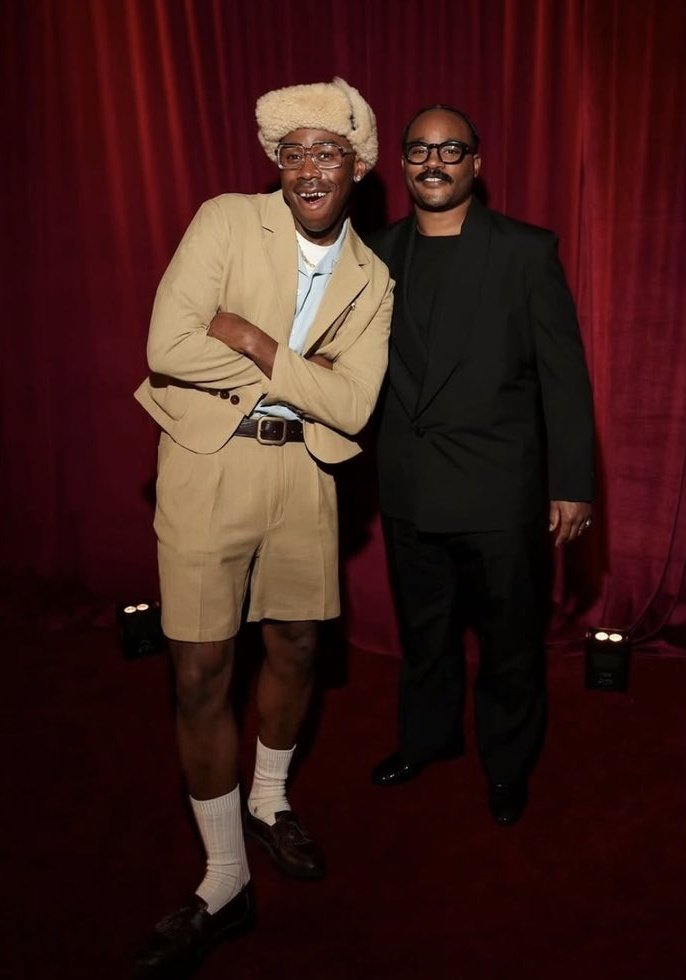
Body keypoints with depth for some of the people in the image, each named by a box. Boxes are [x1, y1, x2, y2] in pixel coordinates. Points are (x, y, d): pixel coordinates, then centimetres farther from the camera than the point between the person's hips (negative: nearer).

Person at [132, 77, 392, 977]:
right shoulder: (225, 222, -4)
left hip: (301, 471, 4)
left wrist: (257, 345, -15)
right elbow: (167, 348, -17)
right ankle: (226, 881, 18)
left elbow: (352, 407, -6)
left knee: (296, 652, 14)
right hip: (207, 463, -3)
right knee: (200, 678, -1)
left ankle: (269, 802, 43)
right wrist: (294, 378, -11)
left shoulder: (371, 281, 5)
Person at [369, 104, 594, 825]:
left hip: (501, 492, -3)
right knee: (422, 632, 21)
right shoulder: (380, 253, 5)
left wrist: (572, 483, -8)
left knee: (510, 641, 13)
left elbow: (564, 373, -6)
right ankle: (426, 738, 45)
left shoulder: (527, 251, -6)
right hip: (409, 490, 4)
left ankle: (507, 764, 37)